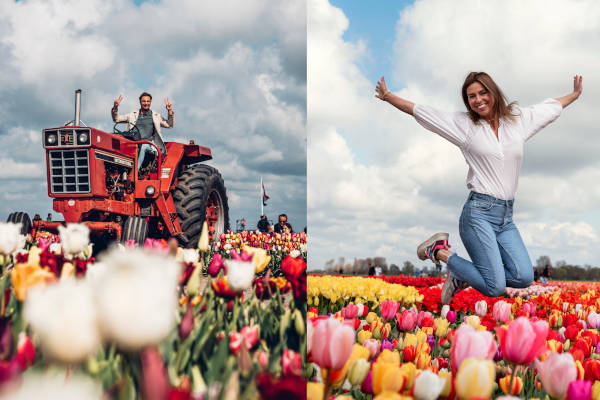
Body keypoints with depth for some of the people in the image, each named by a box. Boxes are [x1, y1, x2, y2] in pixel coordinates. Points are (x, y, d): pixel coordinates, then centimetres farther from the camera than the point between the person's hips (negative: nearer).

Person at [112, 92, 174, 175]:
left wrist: (170, 112, -1)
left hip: (148, 144, -2)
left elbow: (169, 125, 12)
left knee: (143, 147, -36)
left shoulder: (156, 116, 19)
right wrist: (115, 107, 2)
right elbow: (116, 119, 18)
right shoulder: (133, 115, 21)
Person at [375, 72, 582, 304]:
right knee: (495, 288, -13)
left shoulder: (518, 119, 14)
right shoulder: (464, 125, 3)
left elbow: (550, 107, 31)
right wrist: (388, 97, -2)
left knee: (524, 277, -15)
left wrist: (575, 94, 42)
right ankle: (439, 251, 9)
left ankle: (461, 278, 8)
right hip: (478, 213, -5)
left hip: (506, 217, 5)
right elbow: (420, 112, 4)